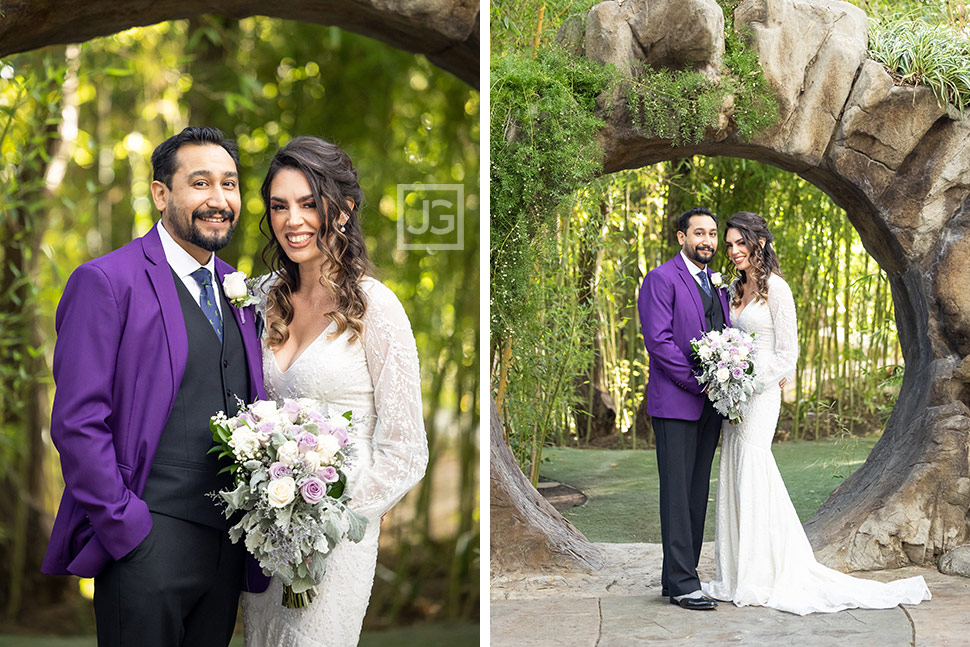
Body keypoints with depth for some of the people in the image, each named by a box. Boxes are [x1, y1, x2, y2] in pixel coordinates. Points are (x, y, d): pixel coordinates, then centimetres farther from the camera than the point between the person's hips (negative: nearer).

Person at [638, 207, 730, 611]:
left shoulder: (718, 283, 17)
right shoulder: (662, 279, -6)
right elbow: (658, 340, -14)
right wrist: (698, 381, -16)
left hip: (709, 404, 7)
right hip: (675, 402, -7)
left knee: (698, 492, 8)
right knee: (677, 492, -5)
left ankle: (678, 576, 15)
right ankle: (682, 584, -3)